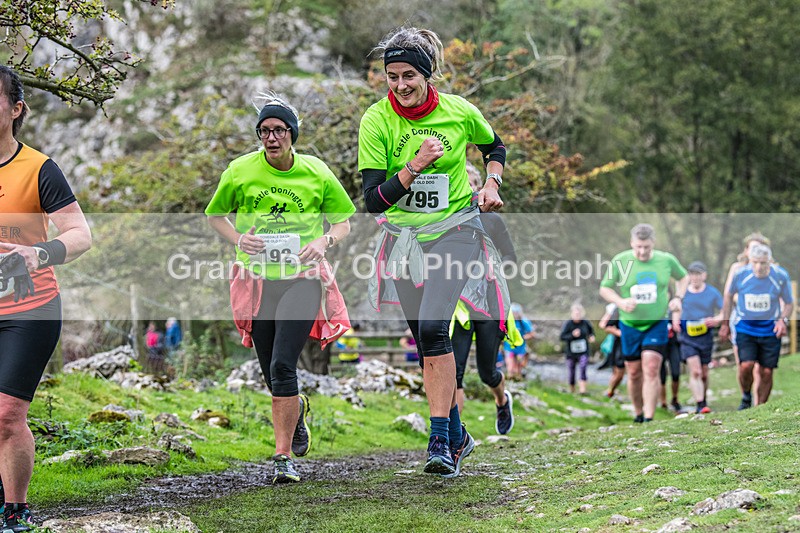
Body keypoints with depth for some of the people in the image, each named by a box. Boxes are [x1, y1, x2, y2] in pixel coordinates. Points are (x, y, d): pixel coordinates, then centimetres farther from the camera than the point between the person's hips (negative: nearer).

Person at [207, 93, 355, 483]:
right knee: (272, 375, 10)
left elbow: (344, 219, 10)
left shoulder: (316, 173, -1)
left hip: (303, 279, -2)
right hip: (257, 280, 2)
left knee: (282, 366, -17)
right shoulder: (240, 171, -1)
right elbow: (215, 215, 13)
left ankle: (283, 457, -10)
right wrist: (238, 239, -7)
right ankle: (298, 408, 46)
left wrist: (324, 242, -11)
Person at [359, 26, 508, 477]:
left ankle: (441, 439, -18)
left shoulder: (461, 113, -8)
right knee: (425, 341, 7)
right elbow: (374, 200, -13)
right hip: (403, 237, 2)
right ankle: (457, 435, 24)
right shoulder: (376, 121, -10)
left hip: (455, 230, -2)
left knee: (433, 326, -21)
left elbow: (494, 147, 16)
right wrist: (415, 166, -25)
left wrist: (491, 183, -1)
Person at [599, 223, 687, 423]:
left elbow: (682, 277, 17)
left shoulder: (667, 260, -3)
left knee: (651, 371, -13)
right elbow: (604, 288, 1)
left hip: (657, 324, 0)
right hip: (629, 325, 0)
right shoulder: (620, 261, -8)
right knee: (634, 374, 6)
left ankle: (649, 418, -13)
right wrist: (620, 302, -17)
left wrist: (678, 298, 1)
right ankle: (639, 413, 26)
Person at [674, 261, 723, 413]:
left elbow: (724, 313, 3)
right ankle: (700, 405, -19)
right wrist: (676, 322, -2)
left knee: (704, 374, 10)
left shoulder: (713, 293, 1)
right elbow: (677, 311, 18)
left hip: (706, 337, 1)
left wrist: (716, 320, -17)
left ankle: (703, 401, 30)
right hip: (688, 337, -1)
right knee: (695, 372, -15)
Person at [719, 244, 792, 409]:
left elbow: (789, 303, 3)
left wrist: (783, 320, -17)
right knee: (746, 366, -19)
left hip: (770, 331, 1)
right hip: (745, 329, -1)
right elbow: (729, 295, 7)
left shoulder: (780, 276, -12)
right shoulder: (741, 275, -12)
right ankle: (746, 397, 10)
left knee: (766, 372, -1)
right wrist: (725, 324, 10)